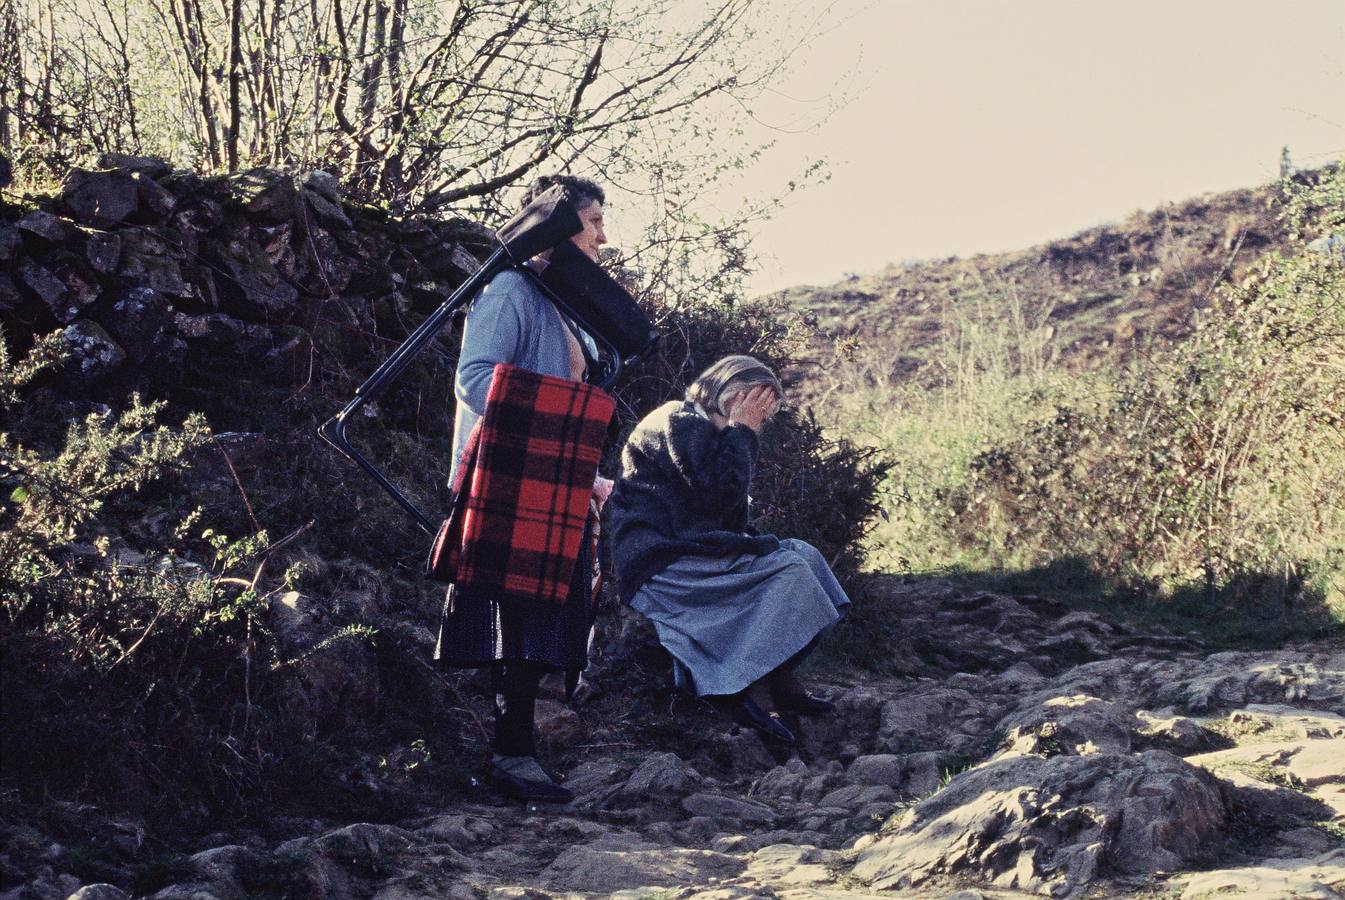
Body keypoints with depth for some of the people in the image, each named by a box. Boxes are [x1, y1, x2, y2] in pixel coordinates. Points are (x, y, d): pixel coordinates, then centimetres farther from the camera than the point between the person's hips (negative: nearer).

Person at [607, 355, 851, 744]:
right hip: (658, 565, -10)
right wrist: (741, 433, -9)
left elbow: (731, 518, 20)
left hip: (686, 553, 11)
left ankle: (779, 679, -5)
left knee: (801, 553, 2)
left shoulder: (699, 428, 22)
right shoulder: (680, 421, -10)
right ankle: (750, 688, -19)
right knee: (785, 568, -19)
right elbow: (720, 494, -19)